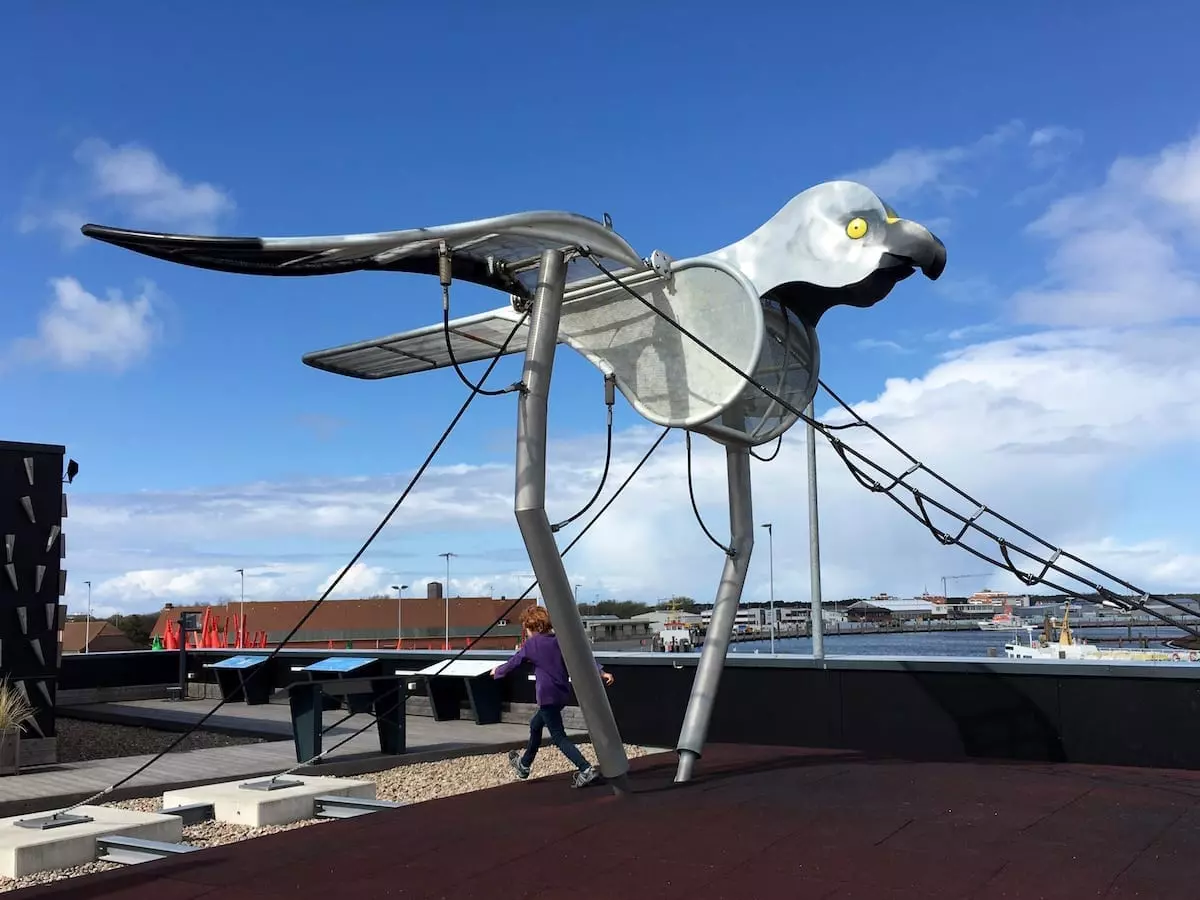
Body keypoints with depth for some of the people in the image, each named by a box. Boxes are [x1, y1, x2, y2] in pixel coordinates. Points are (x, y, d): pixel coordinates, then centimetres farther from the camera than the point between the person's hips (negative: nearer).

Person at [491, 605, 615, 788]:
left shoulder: (531, 644, -6)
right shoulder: (559, 640, 7)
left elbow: (512, 663, 5)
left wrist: (497, 672, 24)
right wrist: (601, 672, -4)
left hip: (547, 696, -8)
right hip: (563, 694, 8)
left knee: (559, 737, -5)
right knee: (535, 725, 26)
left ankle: (586, 770, -19)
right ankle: (524, 765, 41)